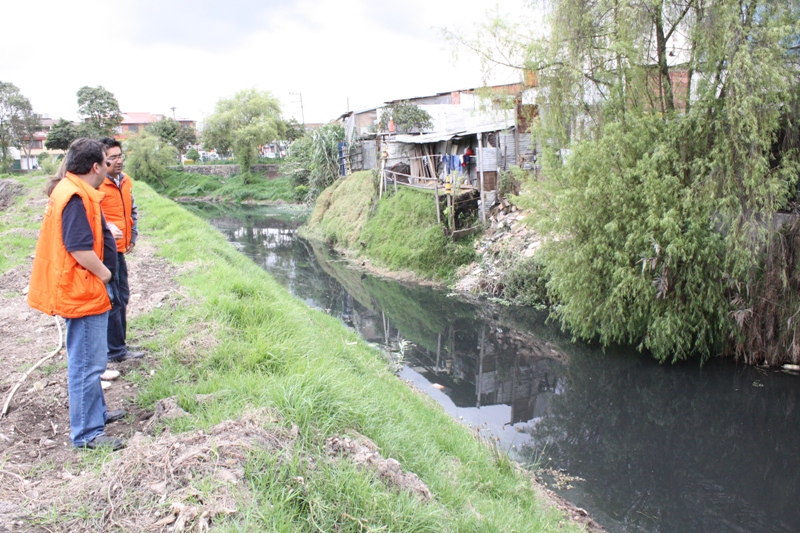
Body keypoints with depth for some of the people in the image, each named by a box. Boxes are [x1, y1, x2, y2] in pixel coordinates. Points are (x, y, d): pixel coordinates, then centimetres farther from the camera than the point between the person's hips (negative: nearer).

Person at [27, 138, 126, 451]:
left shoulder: (73, 191, 11)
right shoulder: (76, 196, -21)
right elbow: (79, 248, -27)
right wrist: (103, 273, -14)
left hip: (87, 290, 11)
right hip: (83, 292, -11)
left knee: (90, 360, 22)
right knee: (87, 363, -2)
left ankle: (96, 412, 37)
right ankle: (87, 433, 8)